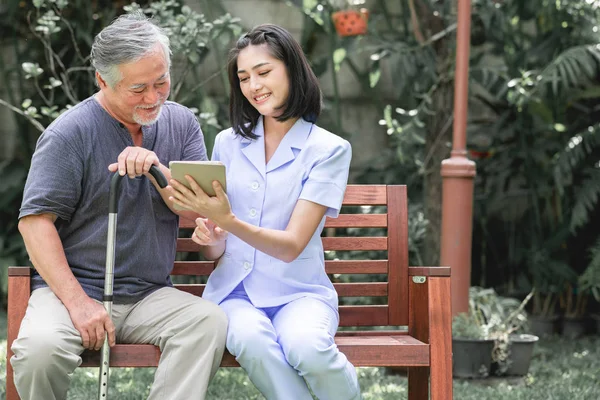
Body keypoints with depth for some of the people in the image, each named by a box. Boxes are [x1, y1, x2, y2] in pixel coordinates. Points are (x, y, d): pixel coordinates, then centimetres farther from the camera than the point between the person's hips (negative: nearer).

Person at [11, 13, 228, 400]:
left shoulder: (182, 123, 9)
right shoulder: (70, 133, -6)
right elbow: (35, 221, -10)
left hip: (150, 295, 3)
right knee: (40, 348, -34)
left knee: (210, 320, -28)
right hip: (71, 287, -3)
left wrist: (158, 170, -19)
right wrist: (77, 302, -18)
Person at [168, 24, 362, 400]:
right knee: (252, 341, -35)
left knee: (307, 348, -35)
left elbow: (292, 246, -11)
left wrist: (228, 221, -27)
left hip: (298, 291, -2)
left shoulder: (329, 149, -2)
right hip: (235, 288, 2)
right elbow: (219, 250, 13)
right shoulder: (229, 143, 10)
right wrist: (211, 237, -12)